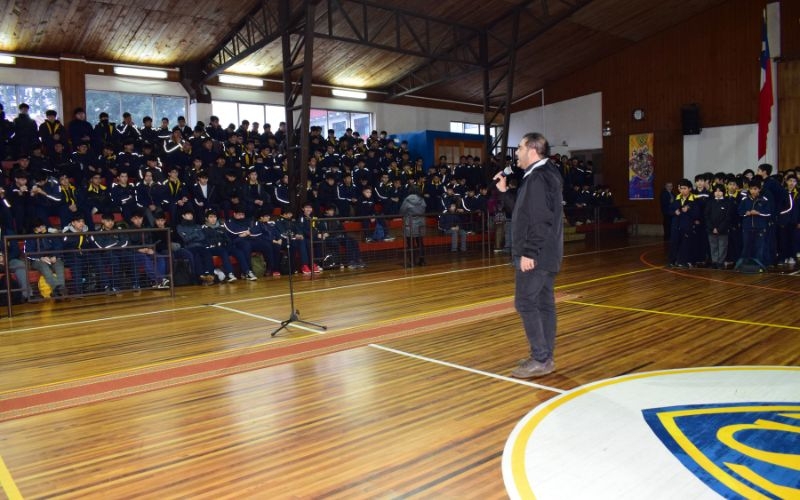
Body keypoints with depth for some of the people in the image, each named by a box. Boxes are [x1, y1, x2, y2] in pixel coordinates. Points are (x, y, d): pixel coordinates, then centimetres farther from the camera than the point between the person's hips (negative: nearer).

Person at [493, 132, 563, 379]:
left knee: (525, 303, -6)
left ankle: (540, 360, -3)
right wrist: (505, 191, 19)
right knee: (544, 303, 11)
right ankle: (545, 357, 18)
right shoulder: (544, 175, 17)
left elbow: (538, 220, -24)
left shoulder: (537, 178, -16)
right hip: (545, 255, 10)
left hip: (535, 256, -10)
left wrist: (528, 253, -23)